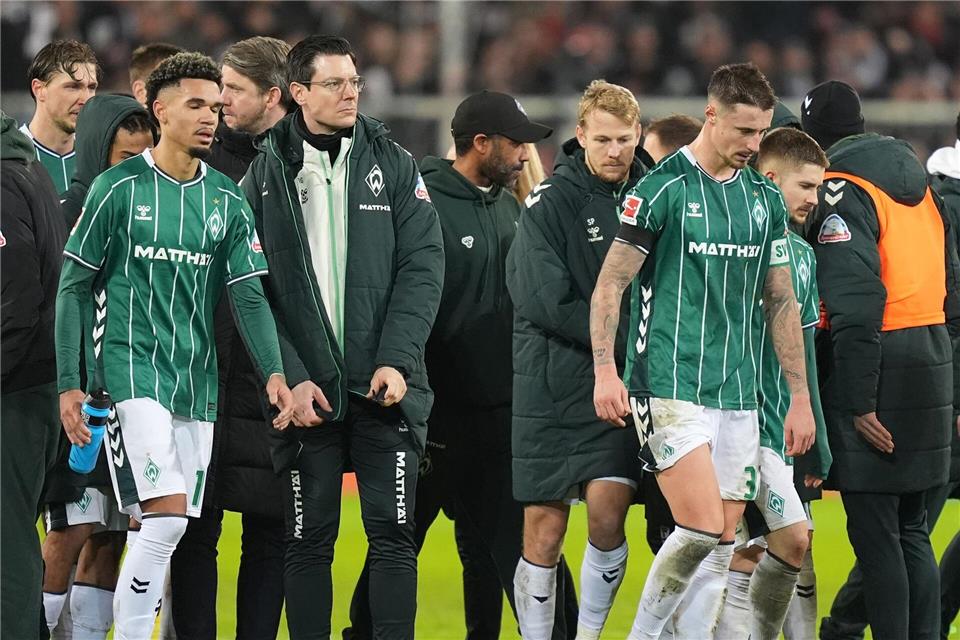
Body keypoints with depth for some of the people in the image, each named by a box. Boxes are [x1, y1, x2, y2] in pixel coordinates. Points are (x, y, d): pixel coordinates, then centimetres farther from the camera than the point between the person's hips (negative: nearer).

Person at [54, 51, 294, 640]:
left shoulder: (227, 201, 10)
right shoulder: (119, 188, -2)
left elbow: (249, 296, 6)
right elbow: (73, 288, 1)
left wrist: (274, 373, -10)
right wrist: (68, 385, -4)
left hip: (198, 381, 5)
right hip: (132, 368, -5)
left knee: (168, 530, 3)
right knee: (167, 518, -18)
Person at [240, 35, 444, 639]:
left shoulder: (394, 164, 6)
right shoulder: (267, 175, 3)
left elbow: (423, 266, 1)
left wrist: (397, 361, -10)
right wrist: (292, 378, -9)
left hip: (385, 385, 0)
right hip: (307, 388, 0)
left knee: (393, 533, -2)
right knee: (309, 539, 3)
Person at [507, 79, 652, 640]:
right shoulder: (551, 202, -5)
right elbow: (544, 303, -13)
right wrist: (624, 337, -14)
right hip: (553, 381, -2)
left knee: (607, 511, -12)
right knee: (544, 531, -1)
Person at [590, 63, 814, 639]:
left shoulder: (765, 198, 12)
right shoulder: (662, 188, -6)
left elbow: (781, 301, 17)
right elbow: (611, 284, -5)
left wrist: (801, 396, 15)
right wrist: (606, 370, -15)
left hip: (739, 394, 6)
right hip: (671, 388, -6)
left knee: (722, 547, 2)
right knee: (701, 530, -16)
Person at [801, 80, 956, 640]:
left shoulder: (842, 191, -11)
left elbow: (856, 303, -19)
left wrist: (858, 401, -19)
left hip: (876, 363, -8)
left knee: (874, 531, -4)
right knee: (912, 530, 14)